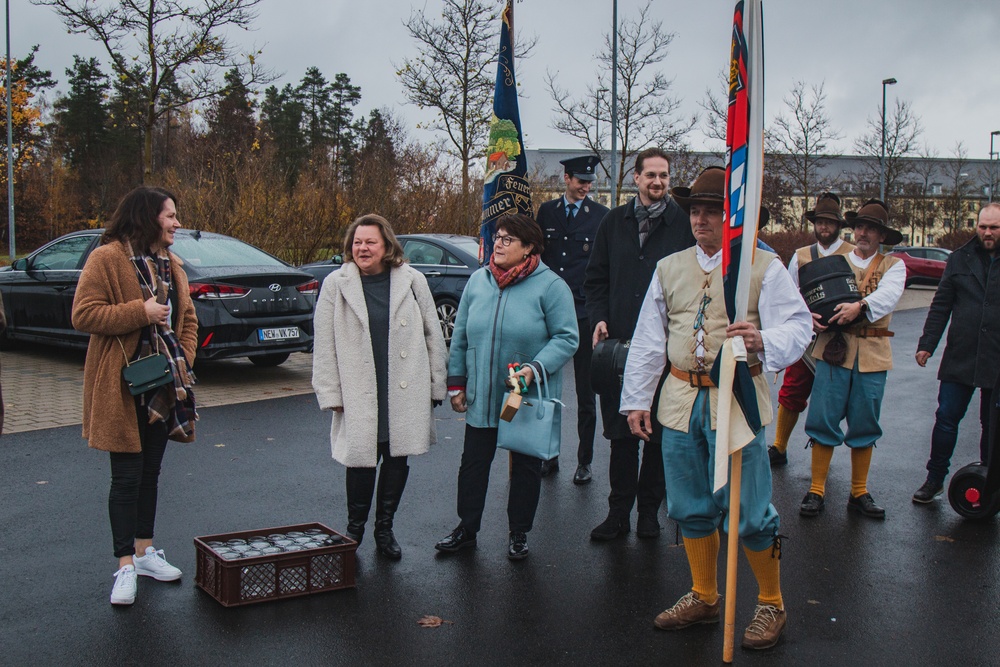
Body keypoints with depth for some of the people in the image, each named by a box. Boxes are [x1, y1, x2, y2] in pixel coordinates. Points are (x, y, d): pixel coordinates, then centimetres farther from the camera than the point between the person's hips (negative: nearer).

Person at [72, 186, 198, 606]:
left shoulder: (170, 264, 13)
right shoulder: (107, 258, -11)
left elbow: (187, 318, 18)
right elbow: (83, 315, -16)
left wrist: (184, 359, 3)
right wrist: (141, 312, -20)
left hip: (164, 386, 7)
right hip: (123, 388, -7)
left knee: (151, 471, 15)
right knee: (127, 476, -2)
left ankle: (144, 551, 27)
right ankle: (126, 566, 7)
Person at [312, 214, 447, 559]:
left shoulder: (412, 280, 4)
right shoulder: (336, 284, 1)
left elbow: (433, 335, 9)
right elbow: (324, 344, 2)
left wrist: (436, 384, 7)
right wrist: (330, 393, -2)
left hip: (406, 392, 2)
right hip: (359, 394, -1)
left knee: (398, 459, 8)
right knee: (361, 460, -1)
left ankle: (384, 528, 26)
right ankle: (354, 528, 21)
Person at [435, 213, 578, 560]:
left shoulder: (549, 285, -9)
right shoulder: (478, 280, 5)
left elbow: (567, 338, -9)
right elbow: (460, 336, 11)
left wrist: (535, 368, -22)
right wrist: (456, 382, 9)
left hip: (529, 399, -3)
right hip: (481, 397, 4)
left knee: (526, 466, 10)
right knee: (473, 463, 10)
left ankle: (519, 534, 26)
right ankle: (466, 529, 26)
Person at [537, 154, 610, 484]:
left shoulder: (601, 216, -1)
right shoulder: (546, 211, 9)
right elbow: (536, 256, 12)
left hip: (584, 312, -3)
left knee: (586, 391, 6)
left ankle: (585, 461, 16)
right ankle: (549, 455, 21)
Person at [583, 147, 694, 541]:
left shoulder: (684, 224, 0)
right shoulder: (615, 222, 10)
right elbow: (596, 278, 14)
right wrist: (598, 318, -1)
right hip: (619, 342, 2)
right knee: (621, 432, 6)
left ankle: (649, 511, 20)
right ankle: (618, 513, 16)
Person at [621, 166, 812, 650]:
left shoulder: (764, 268, -1)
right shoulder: (669, 269, 12)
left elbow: (798, 325, -9)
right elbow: (648, 341, 14)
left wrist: (764, 341, -31)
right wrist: (637, 400, 10)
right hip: (681, 399, 5)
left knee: (748, 511, -2)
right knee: (691, 507, 13)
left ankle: (771, 604, 19)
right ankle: (704, 597, 32)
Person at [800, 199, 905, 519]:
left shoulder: (893, 266, 9)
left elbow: (888, 295, -11)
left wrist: (860, 307, -30)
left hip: (872, 354, 0)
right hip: (834, 349, 0)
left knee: (865, 426, 7)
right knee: (824, 421, -3)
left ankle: (859, 493, 19)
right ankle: (816, 491, 6)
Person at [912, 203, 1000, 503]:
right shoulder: (960, 259, 6)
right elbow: (941, 306, 7)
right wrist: (927, 343, 2)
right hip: (959, 358, 1)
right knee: (946, 418, 1)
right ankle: (935, 479, 12)